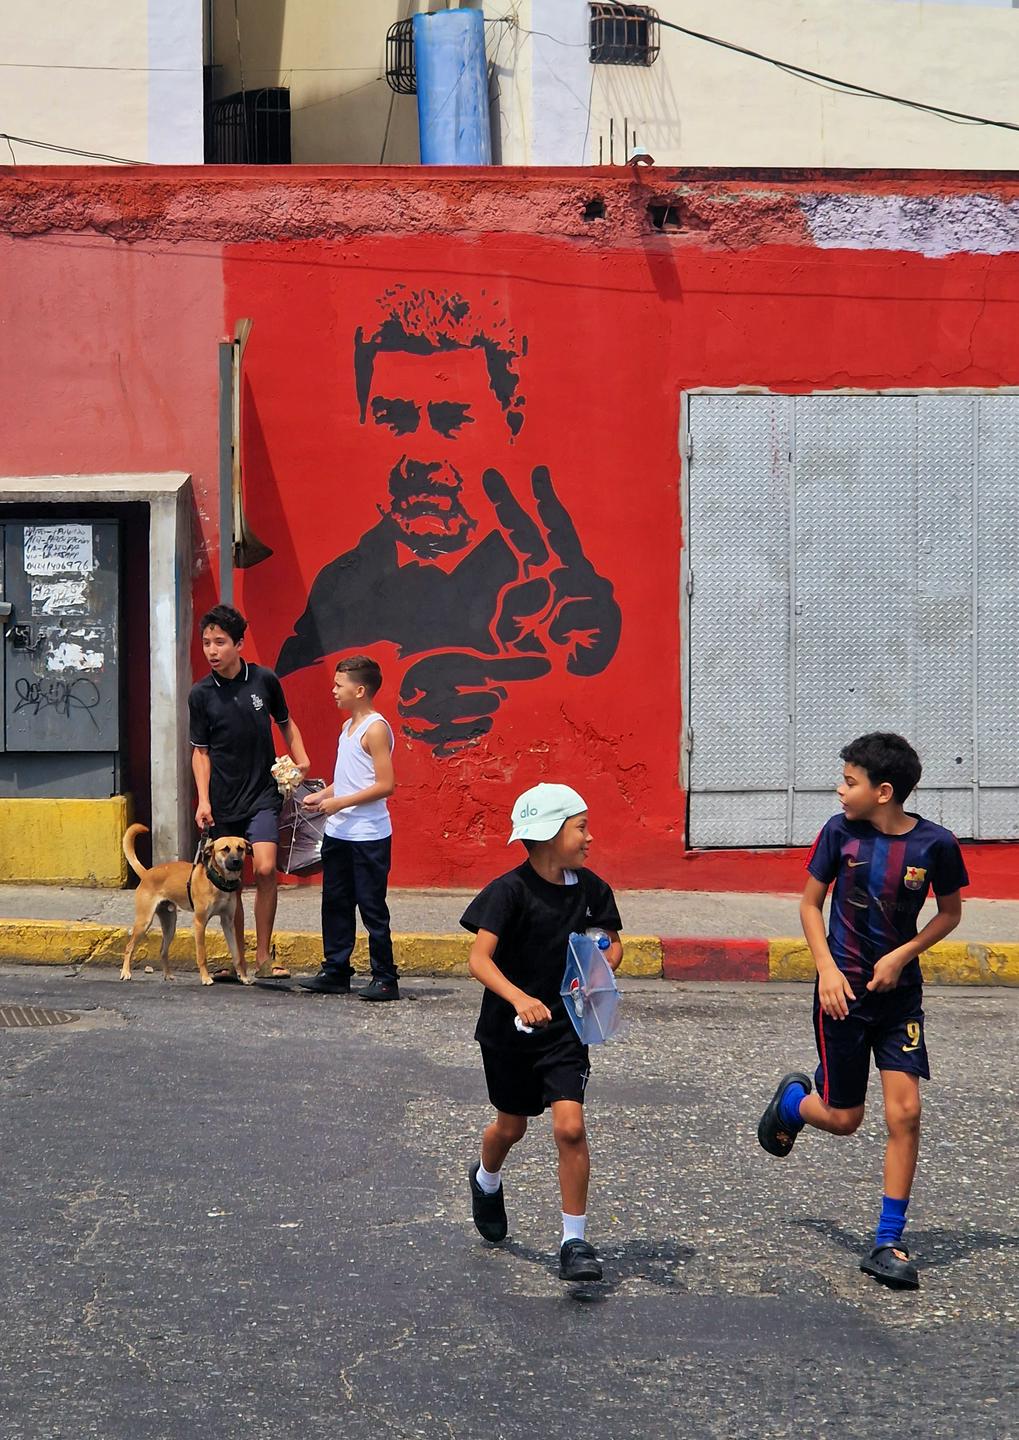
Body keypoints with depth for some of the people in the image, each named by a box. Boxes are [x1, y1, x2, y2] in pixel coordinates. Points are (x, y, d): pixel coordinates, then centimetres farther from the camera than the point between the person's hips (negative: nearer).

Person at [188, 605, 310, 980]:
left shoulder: (264, 680, -2)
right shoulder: (201, 694, -1)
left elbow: (286, 724, 14)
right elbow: (200, 751, 5)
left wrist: (303, 764, 2)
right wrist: (203, 800, -4)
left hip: (263, 794, -1)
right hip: (223, 801, 1)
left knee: (265, 868, -17)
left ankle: (263, 957, -6)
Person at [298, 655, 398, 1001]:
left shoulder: (375, 729, -13)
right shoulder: (348, 727, 14)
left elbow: (385, 785, -19)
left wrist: (339, 803, -19)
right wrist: (322, 795, 7)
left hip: (369, 835, -9)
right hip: (338, 833, 9)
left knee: (372, 907, -4)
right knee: (335, 903, 12)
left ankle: (385, 979, 3)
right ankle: (335, 971, 20)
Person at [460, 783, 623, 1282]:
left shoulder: (589, 887, -4)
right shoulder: (510, 890, -17)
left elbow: (612, 944, 12)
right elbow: (479, 958, -25)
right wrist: (519, 998, -41)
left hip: (565, 1025, 2)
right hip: (508, 1029, -2)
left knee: (569, 1126, -13)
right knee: (511, 1127, 16)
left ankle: (575, 1241, -3)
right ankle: (486, 1180, 52)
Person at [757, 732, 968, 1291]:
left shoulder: (934, 843, -11)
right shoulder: (840, 831, -9)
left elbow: (950, 912, 4)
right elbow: (810, 901, 3)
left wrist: (901, 956, -10)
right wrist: (826, 969, -10)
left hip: (900, 992, 0)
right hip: (844, 991, 0)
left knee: (904, 1112, -7)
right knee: (843, 1118, 6)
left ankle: (888, 1244, 3)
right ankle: (793, 1100, 42)